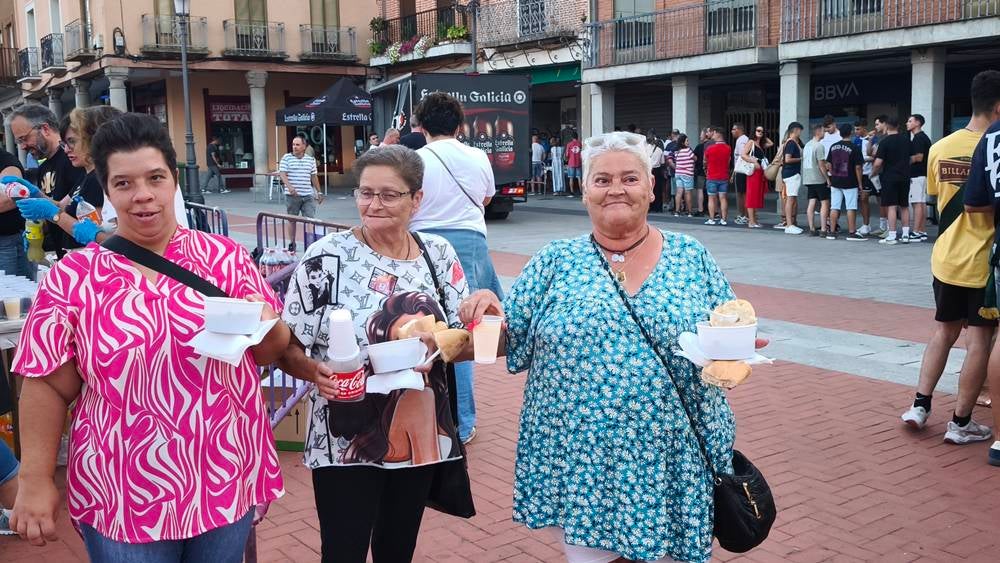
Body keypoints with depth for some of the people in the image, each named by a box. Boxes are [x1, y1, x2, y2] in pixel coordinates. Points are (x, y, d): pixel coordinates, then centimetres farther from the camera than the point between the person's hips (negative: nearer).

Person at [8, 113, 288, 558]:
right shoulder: (71, 278, -6)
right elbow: (49, 387, -3)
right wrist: (35, 482, -4)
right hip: (124, 498, -2)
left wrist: (264, 325, -17)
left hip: (228, 480, 2)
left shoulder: (225, 256, -2)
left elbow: (272, 351, 4)